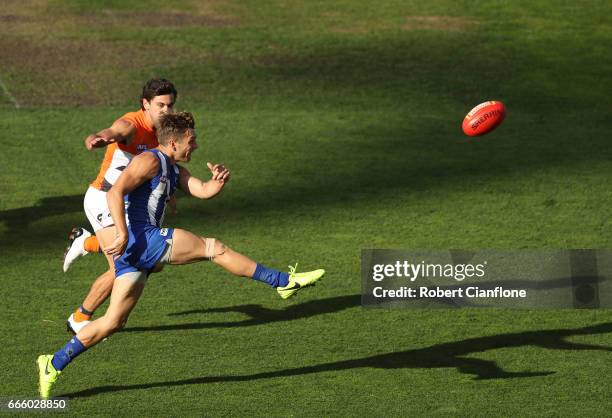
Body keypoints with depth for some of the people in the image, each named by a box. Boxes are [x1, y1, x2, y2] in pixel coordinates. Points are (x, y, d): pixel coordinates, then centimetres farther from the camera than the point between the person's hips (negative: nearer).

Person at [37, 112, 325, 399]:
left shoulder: (174, 170, 24)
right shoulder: (150, 161, -6)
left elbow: (203, 191, 13)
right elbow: (115, 192, -17)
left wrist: (218, 181, -9)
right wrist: (123, 234, -26)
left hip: (136, 251, 10)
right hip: (139, 237, -10)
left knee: (113, 322, 7)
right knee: (213, 248, -9)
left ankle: (54, 365, 7)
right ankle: (284, 282, -6)